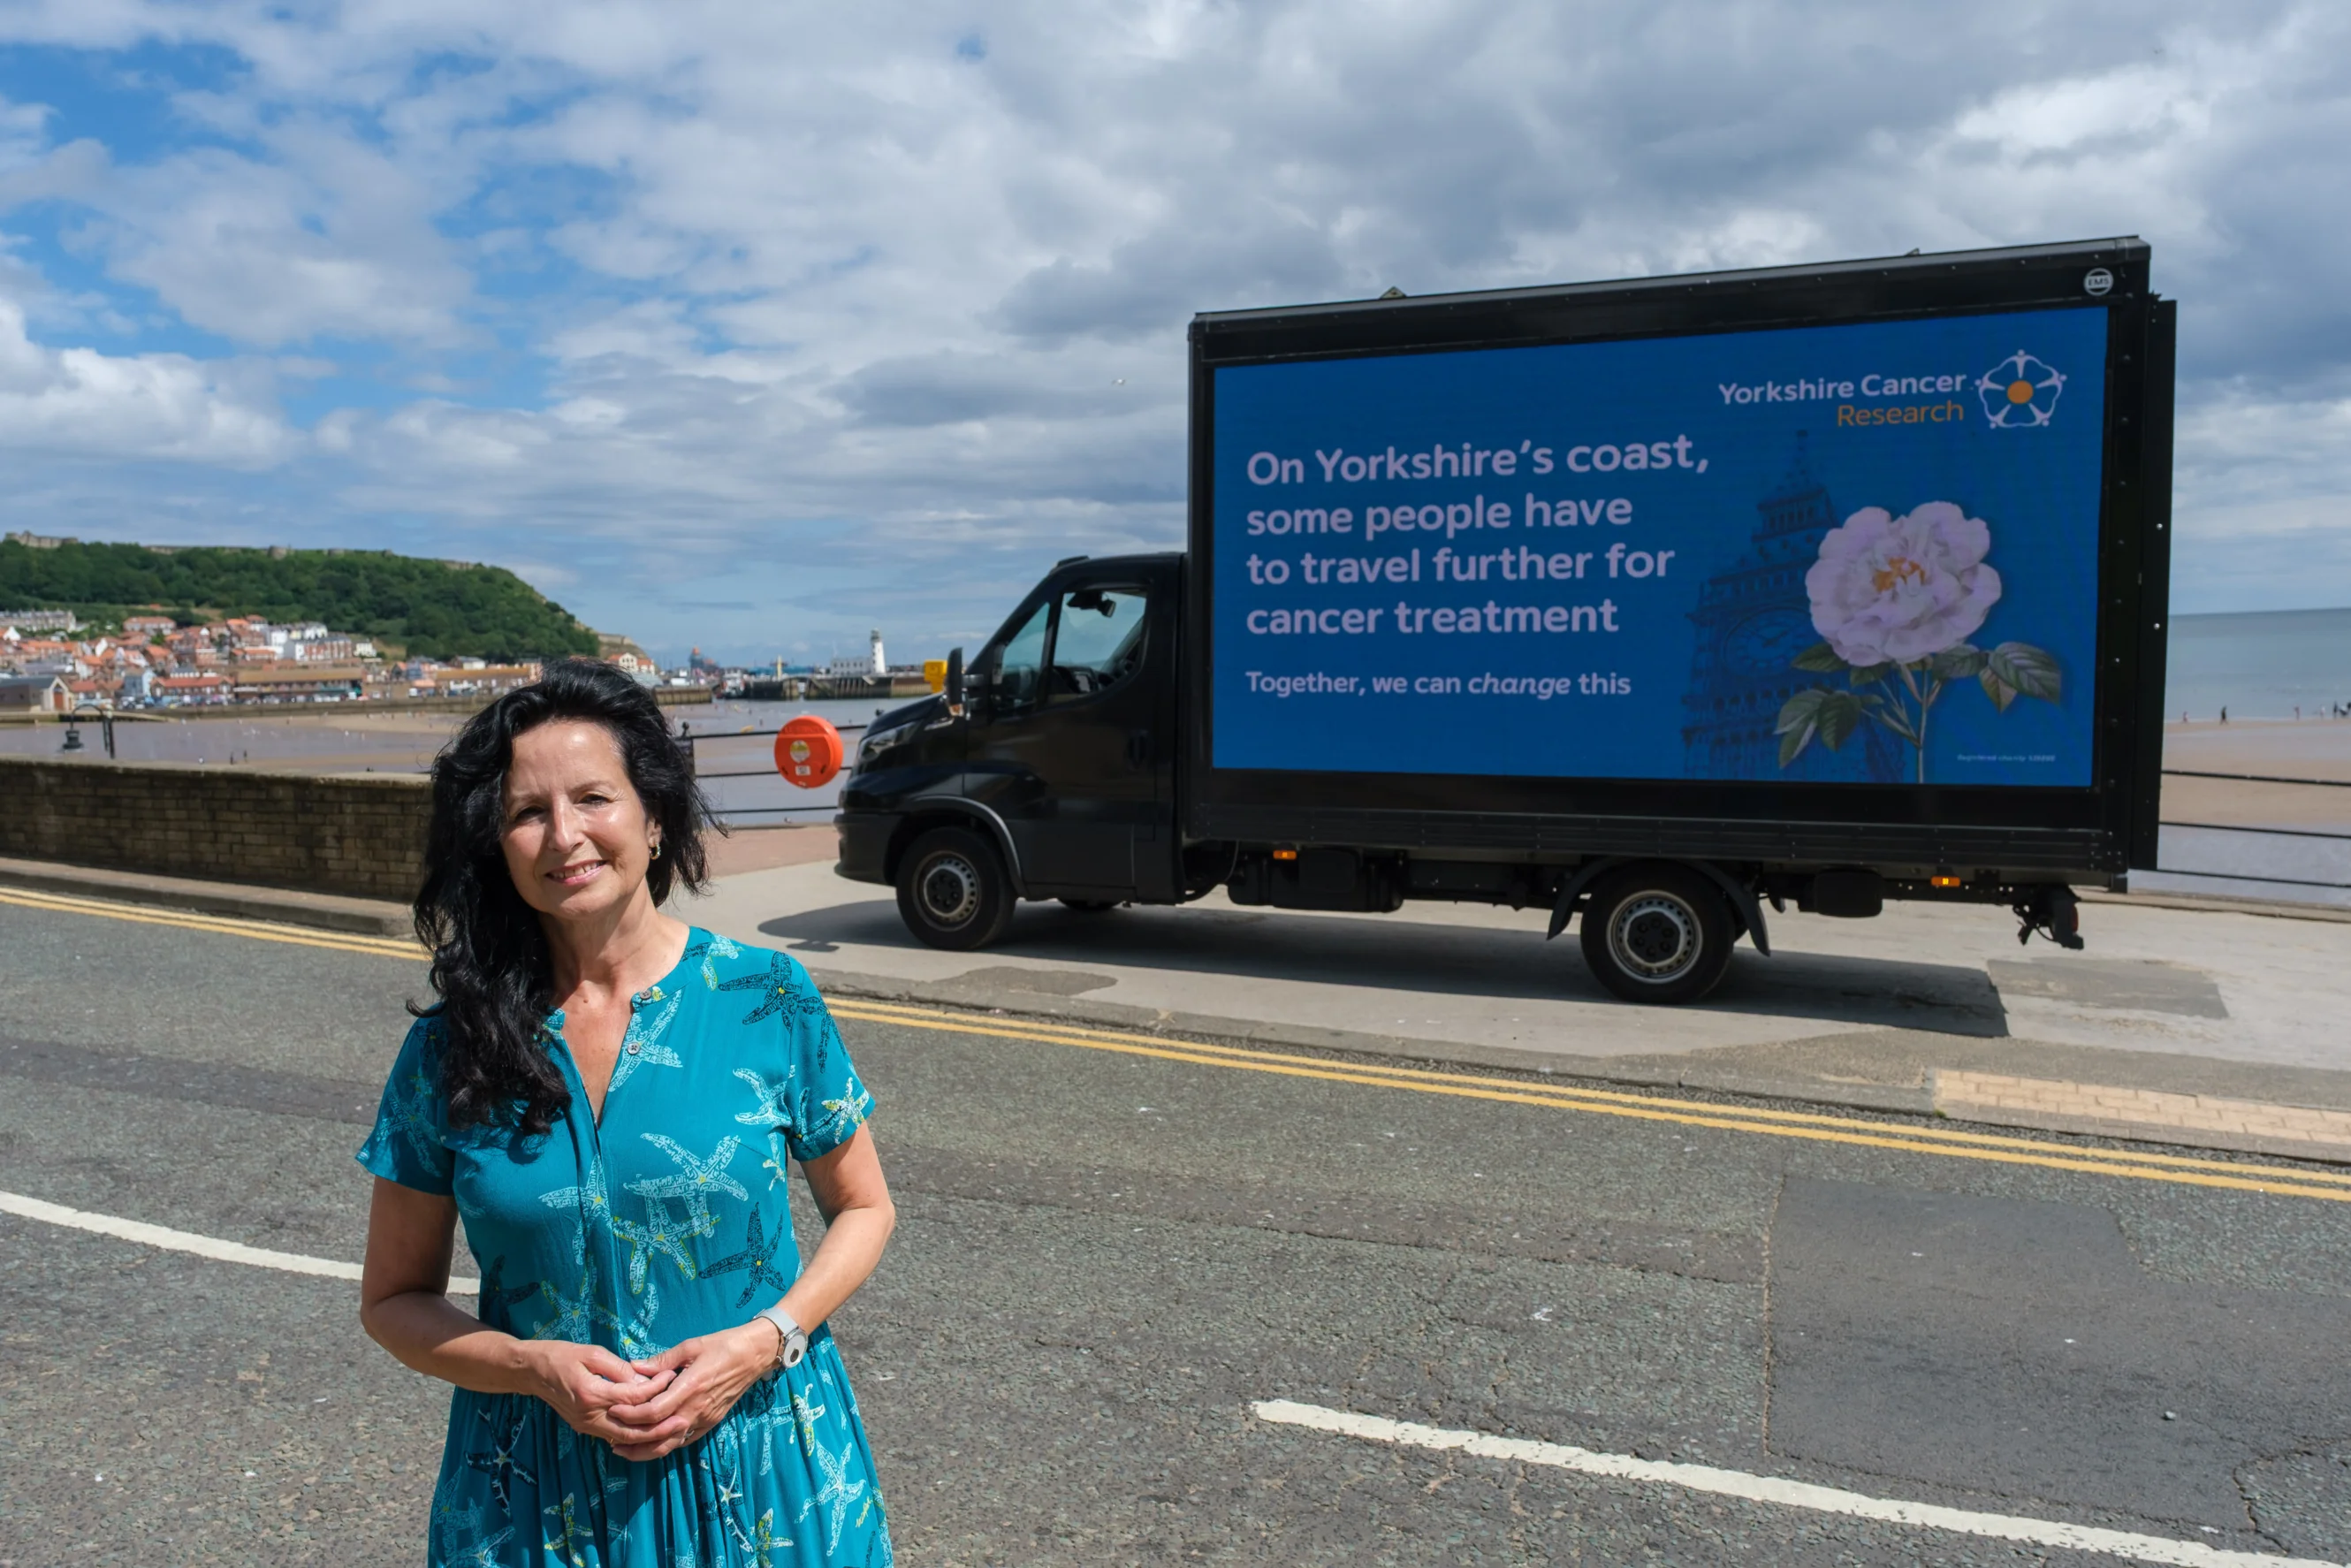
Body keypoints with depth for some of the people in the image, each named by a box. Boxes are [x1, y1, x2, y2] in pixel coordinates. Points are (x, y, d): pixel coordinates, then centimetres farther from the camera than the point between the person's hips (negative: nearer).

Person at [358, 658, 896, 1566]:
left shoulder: (766, 1002, -10)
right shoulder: (451, 1049, -6)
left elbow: (863, 1208, 1)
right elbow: (393, 1299, 3)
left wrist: (764, 1339, -14)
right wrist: (536, 1365, -14)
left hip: (758, 1464, -1)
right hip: (539, 1492, 1)